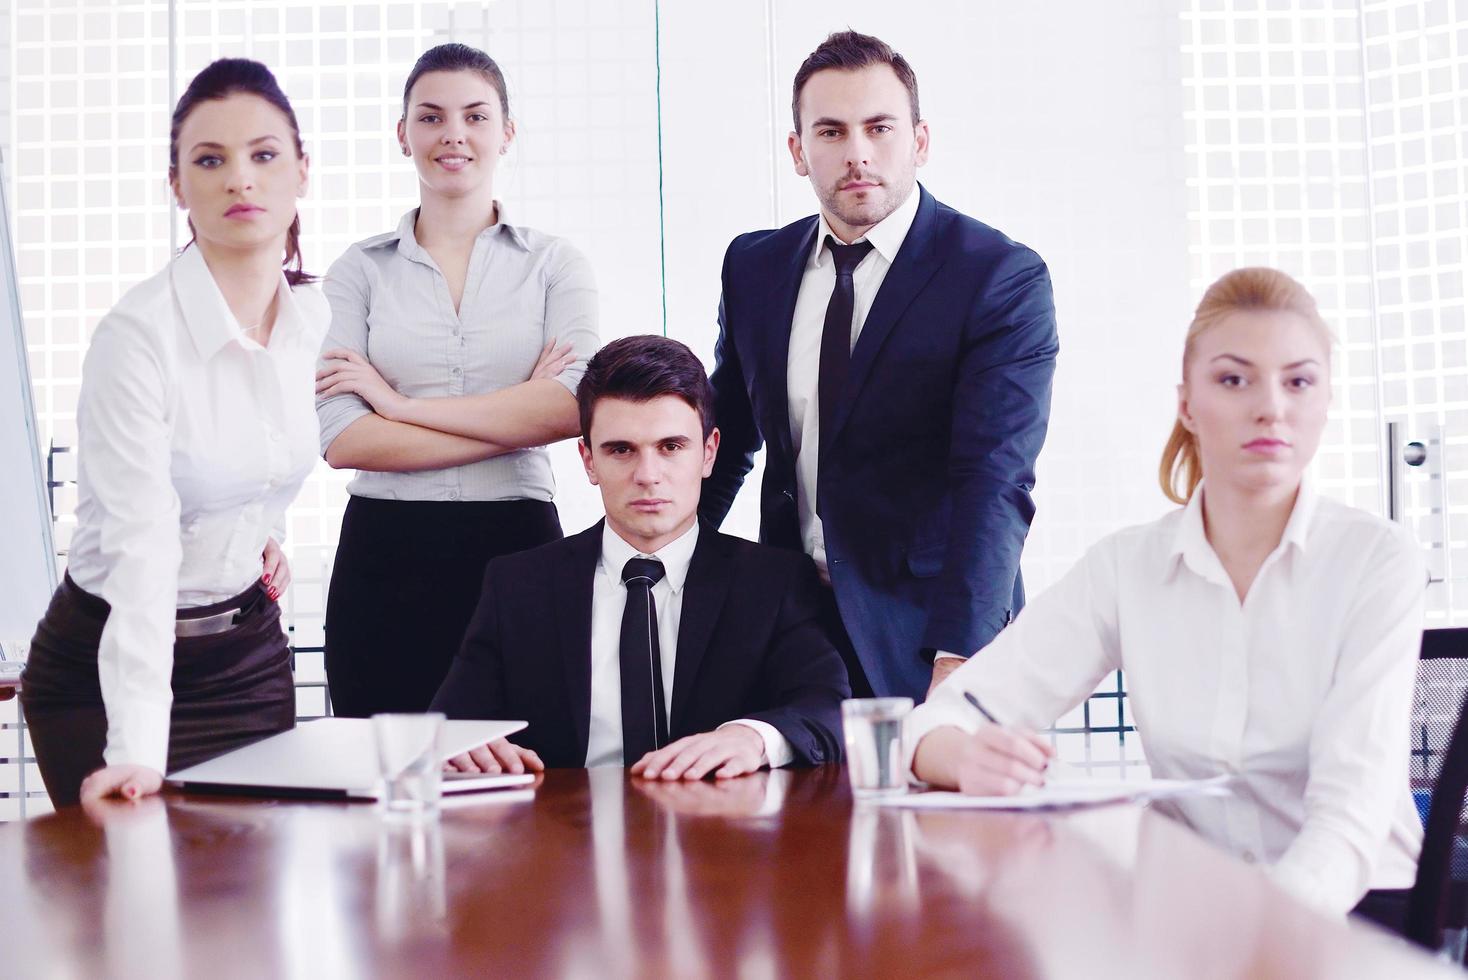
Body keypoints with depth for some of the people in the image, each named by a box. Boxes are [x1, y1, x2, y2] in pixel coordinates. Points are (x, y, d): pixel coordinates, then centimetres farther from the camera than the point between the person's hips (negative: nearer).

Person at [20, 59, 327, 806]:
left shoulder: (314, 318, -3)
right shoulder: (137, 337, -22)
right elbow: (143, 547, -31)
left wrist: (263, 530, 4)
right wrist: (137, 751, -38)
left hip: (250, 652, 6)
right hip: (109, 666, -5)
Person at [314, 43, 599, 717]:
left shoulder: (553, 264, 7)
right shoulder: (360, 271, 7)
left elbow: (573, 408, -11)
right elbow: (340, 439, -6)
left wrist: (400, 402, -9)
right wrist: (516, 420, -9)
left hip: (517, 543, 0)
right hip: (385, 556, 1)